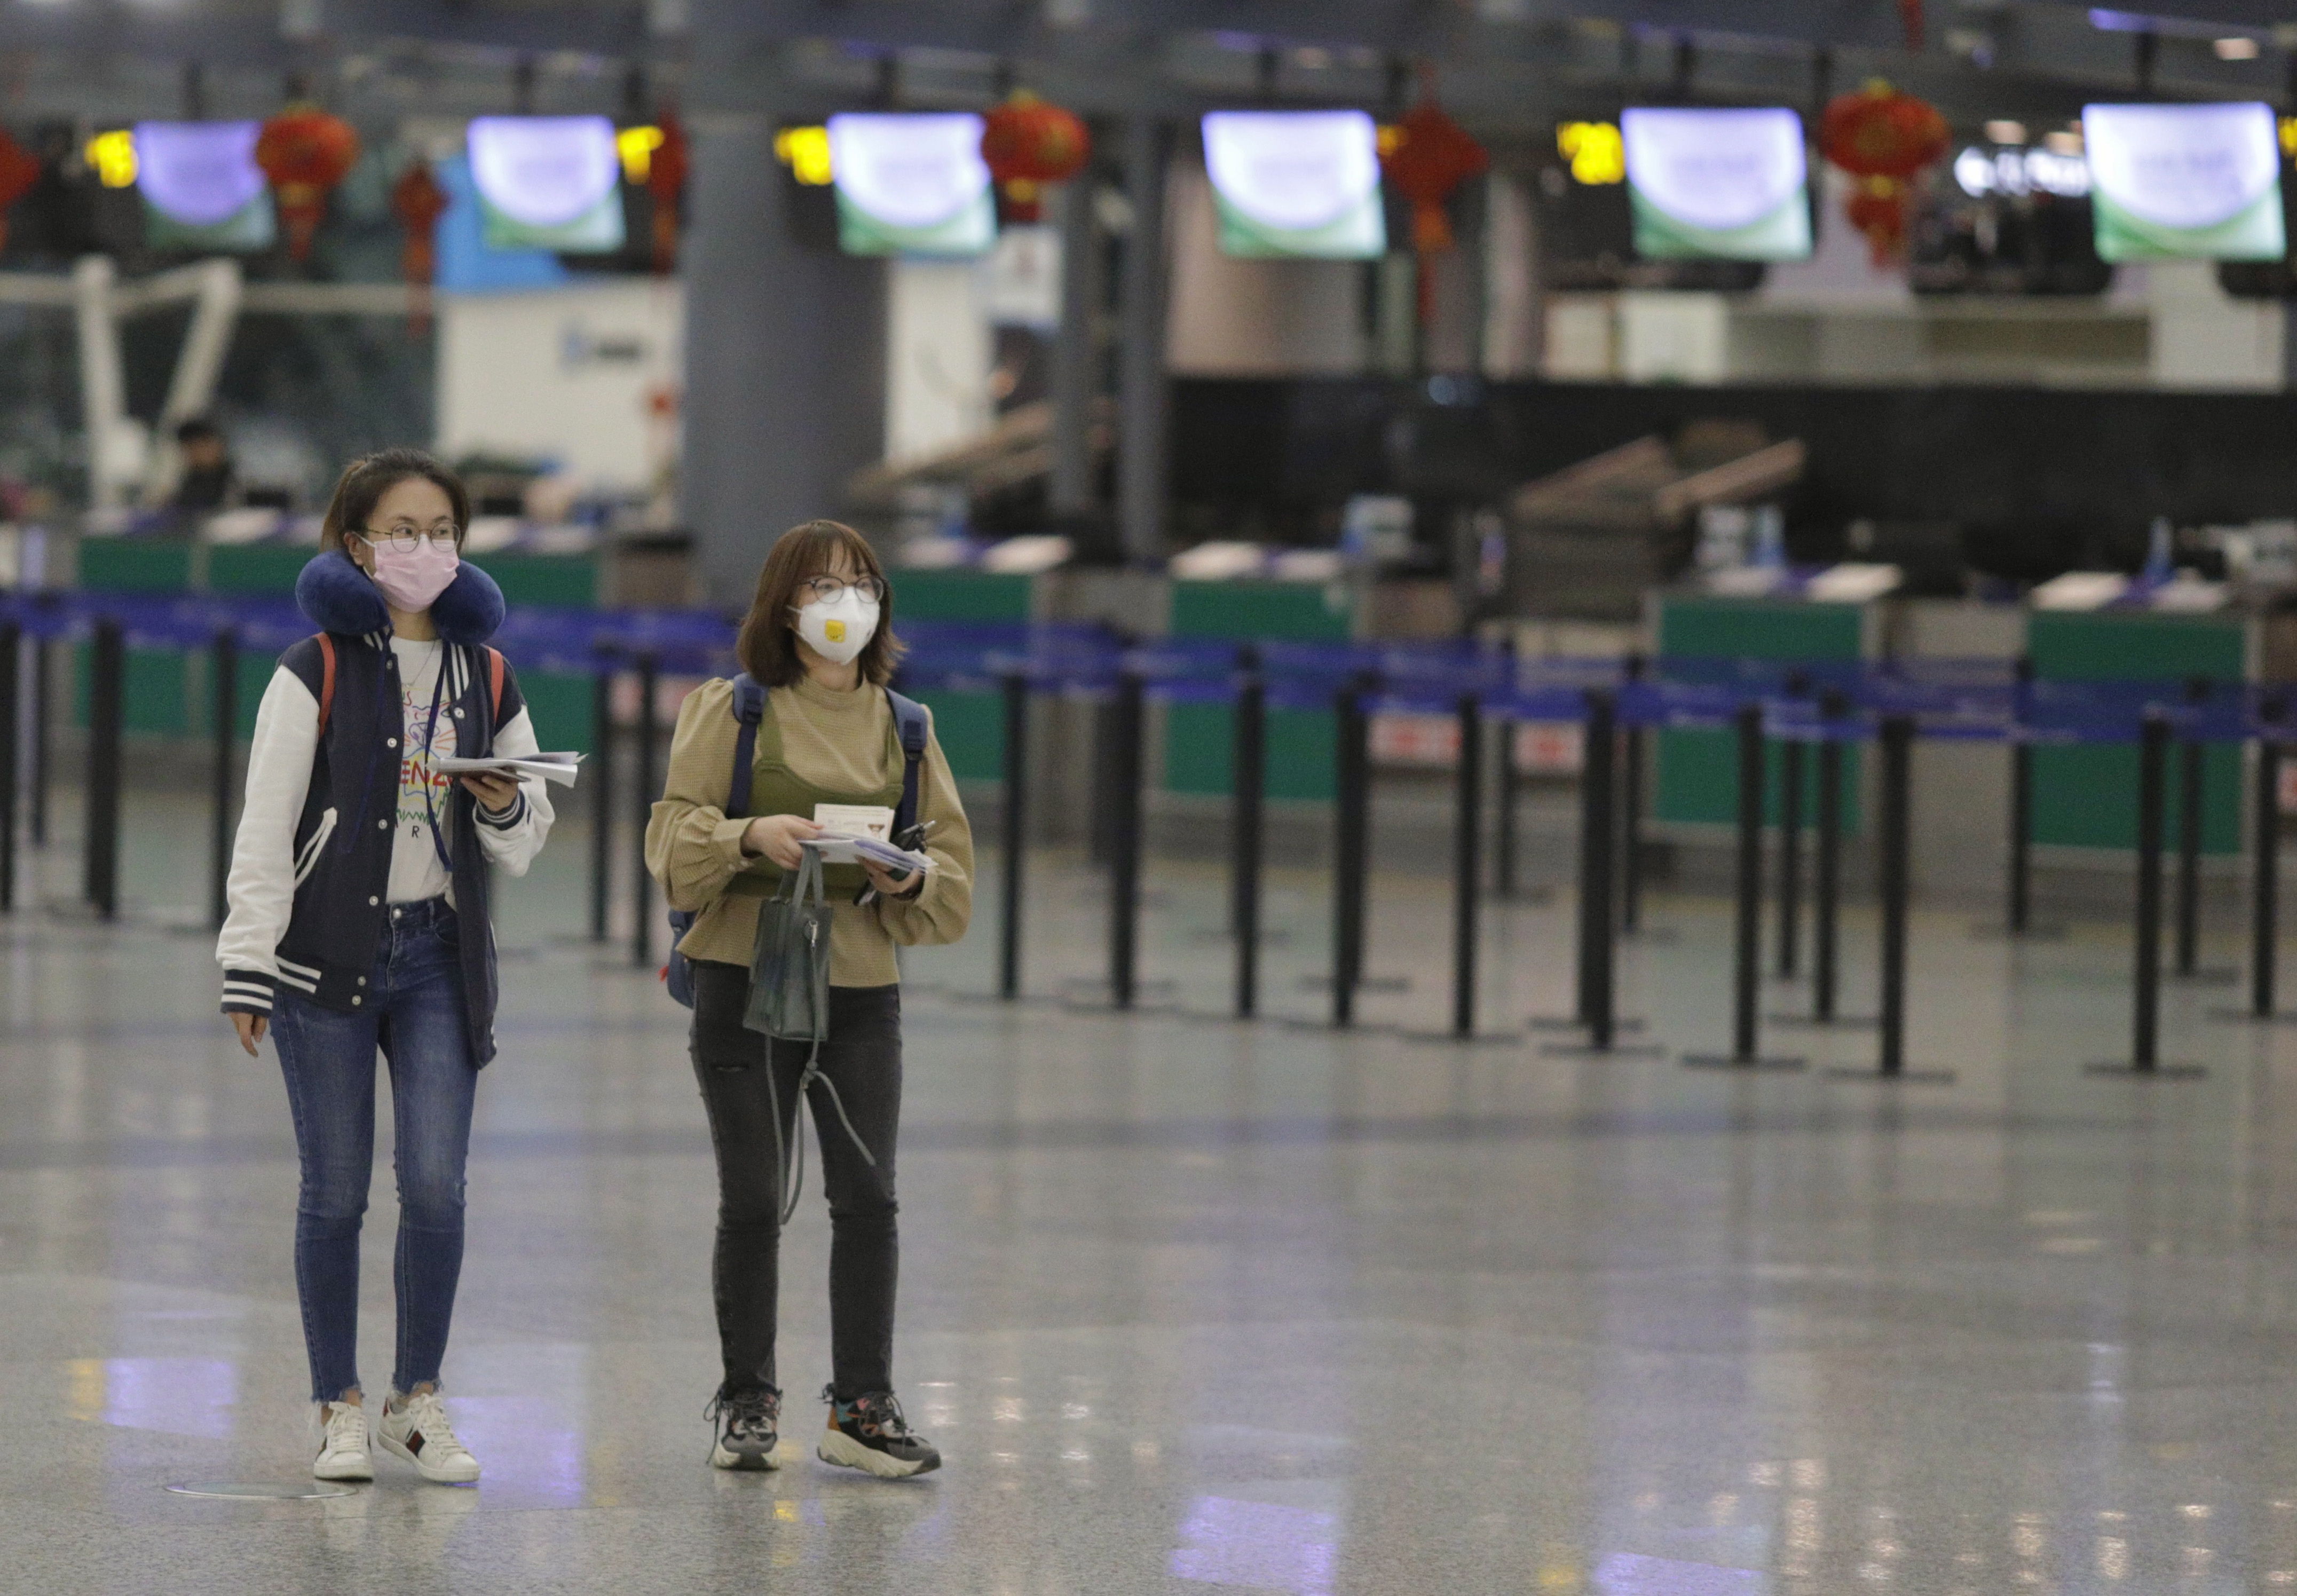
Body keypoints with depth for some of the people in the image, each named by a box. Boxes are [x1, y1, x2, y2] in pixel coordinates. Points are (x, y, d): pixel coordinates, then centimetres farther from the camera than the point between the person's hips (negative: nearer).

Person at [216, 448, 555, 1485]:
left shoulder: (486, 680, 9)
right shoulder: (315, 672, -3)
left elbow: (523, 850, 15)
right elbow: (265, 829, -5)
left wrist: (508, 808, -8)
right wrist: (247, 969, -10)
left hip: (440, 954, 3)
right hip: (328, 953, -3)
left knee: (437, 1186, -6)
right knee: (336, 1194, 1)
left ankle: (420, 1399, 9)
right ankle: (339, 1410, 12)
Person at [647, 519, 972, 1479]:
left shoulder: (905, 726, 11)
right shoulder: (731, 712, 3)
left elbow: (954, 868, 11)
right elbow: (673, 837, -4)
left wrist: (912, 878, -11)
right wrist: (751, 836, -22)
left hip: (862, 987, 2)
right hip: (744, 978, -2)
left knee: (868, 1196, -6)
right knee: (752, 1203, 0)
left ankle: (862, 1408, 0)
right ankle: (747, 1406, 12)